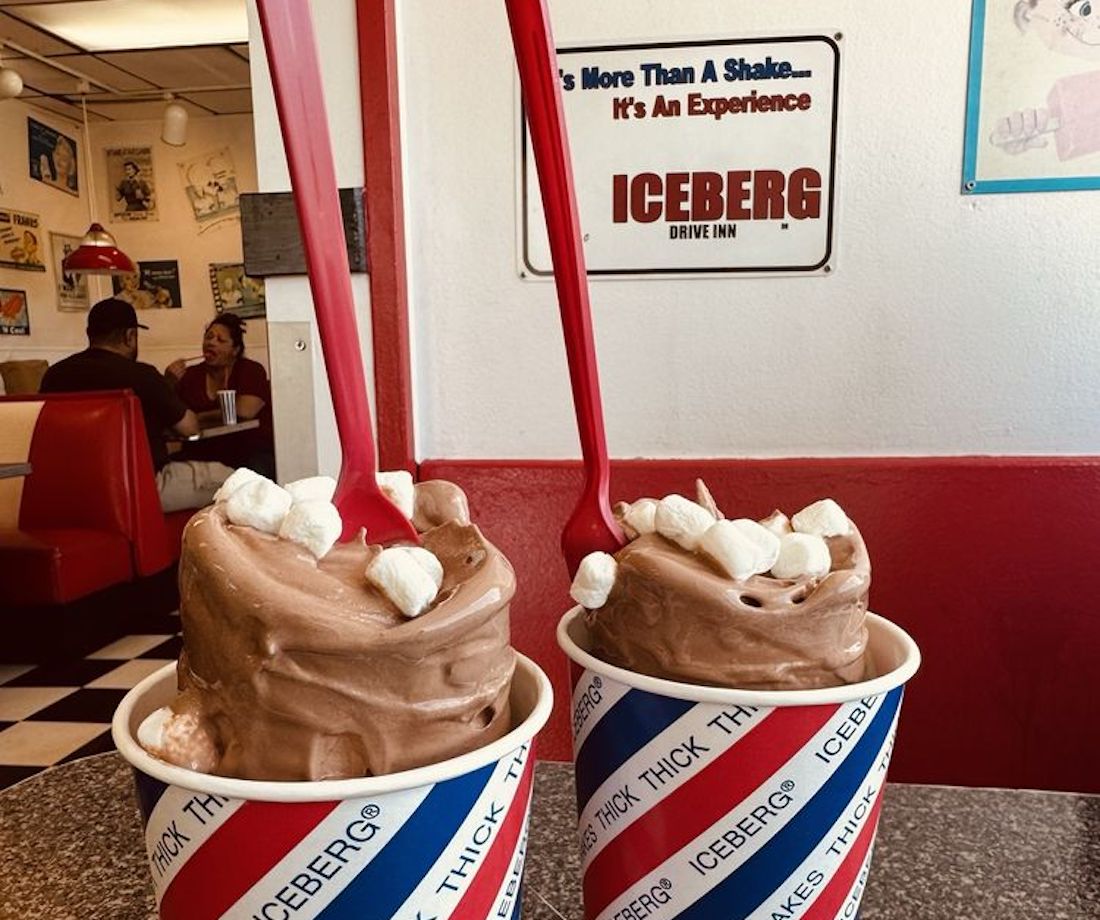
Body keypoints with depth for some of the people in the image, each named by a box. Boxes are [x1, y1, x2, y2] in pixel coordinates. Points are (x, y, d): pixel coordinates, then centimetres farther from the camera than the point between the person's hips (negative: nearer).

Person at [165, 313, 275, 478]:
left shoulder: (251, 370, 1)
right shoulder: (191, 375, 12)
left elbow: (245, 411, -16)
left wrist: (198, 417, -5)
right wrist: (169, 382, -12)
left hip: (251, 455, -3)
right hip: (202, 457, 3)